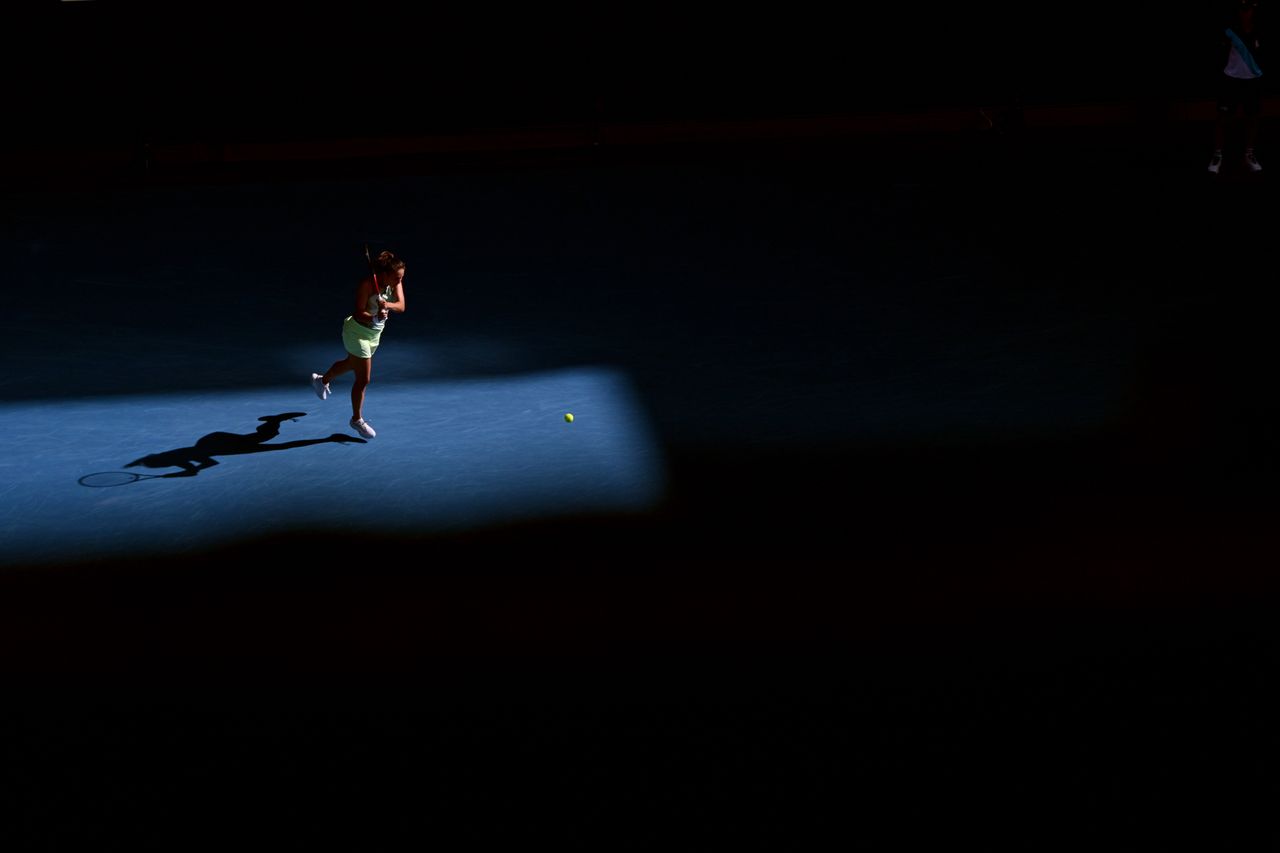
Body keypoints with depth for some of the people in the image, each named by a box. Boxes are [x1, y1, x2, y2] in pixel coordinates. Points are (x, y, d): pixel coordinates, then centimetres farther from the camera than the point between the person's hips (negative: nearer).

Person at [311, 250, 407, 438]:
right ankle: (357, 420, 17)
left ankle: (322, 380, 59)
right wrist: (375, 318, -52)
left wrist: (388, 305, -42)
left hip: (374, 334, 8)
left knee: (351, 364, 30)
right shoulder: (367, 284, -31)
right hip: (357, 333, -8)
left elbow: (401, 306, -21)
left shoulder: (396, 281, -12)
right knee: (363, 379, -3)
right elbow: (358, 313, -33)